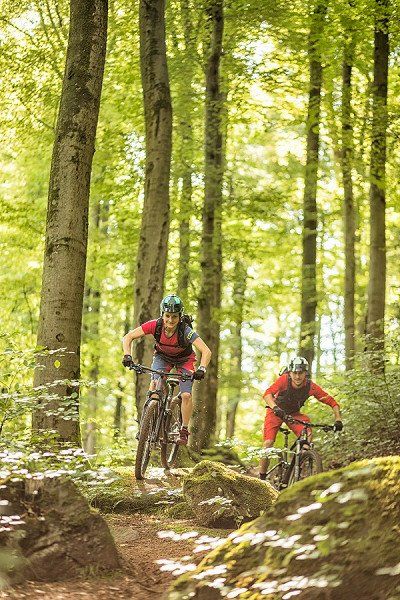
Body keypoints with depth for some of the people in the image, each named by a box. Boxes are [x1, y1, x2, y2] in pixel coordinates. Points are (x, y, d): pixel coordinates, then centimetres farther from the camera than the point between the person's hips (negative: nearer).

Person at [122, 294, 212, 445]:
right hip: (162, 356, 2)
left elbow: (206, 351, -42)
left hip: (184, 360, -2)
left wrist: (201, 369, -57)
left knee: (186, 395, -14)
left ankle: (184, 431, 6)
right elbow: (128, 337, -25)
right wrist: (127, 356, -41)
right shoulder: (155, 325, -31)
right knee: (154, 384, -23)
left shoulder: (185, 331, -37)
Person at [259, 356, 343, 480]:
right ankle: (262, 478, -5)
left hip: (294, 413, 2)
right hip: (276, 412, -2)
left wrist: (338, 420, -34)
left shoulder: (311, 387, -25)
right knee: (268, 443, -17)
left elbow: (332, 402, -20)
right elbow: (267, 394, -44)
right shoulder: (284, 379, -31)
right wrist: (275, 408, -62)